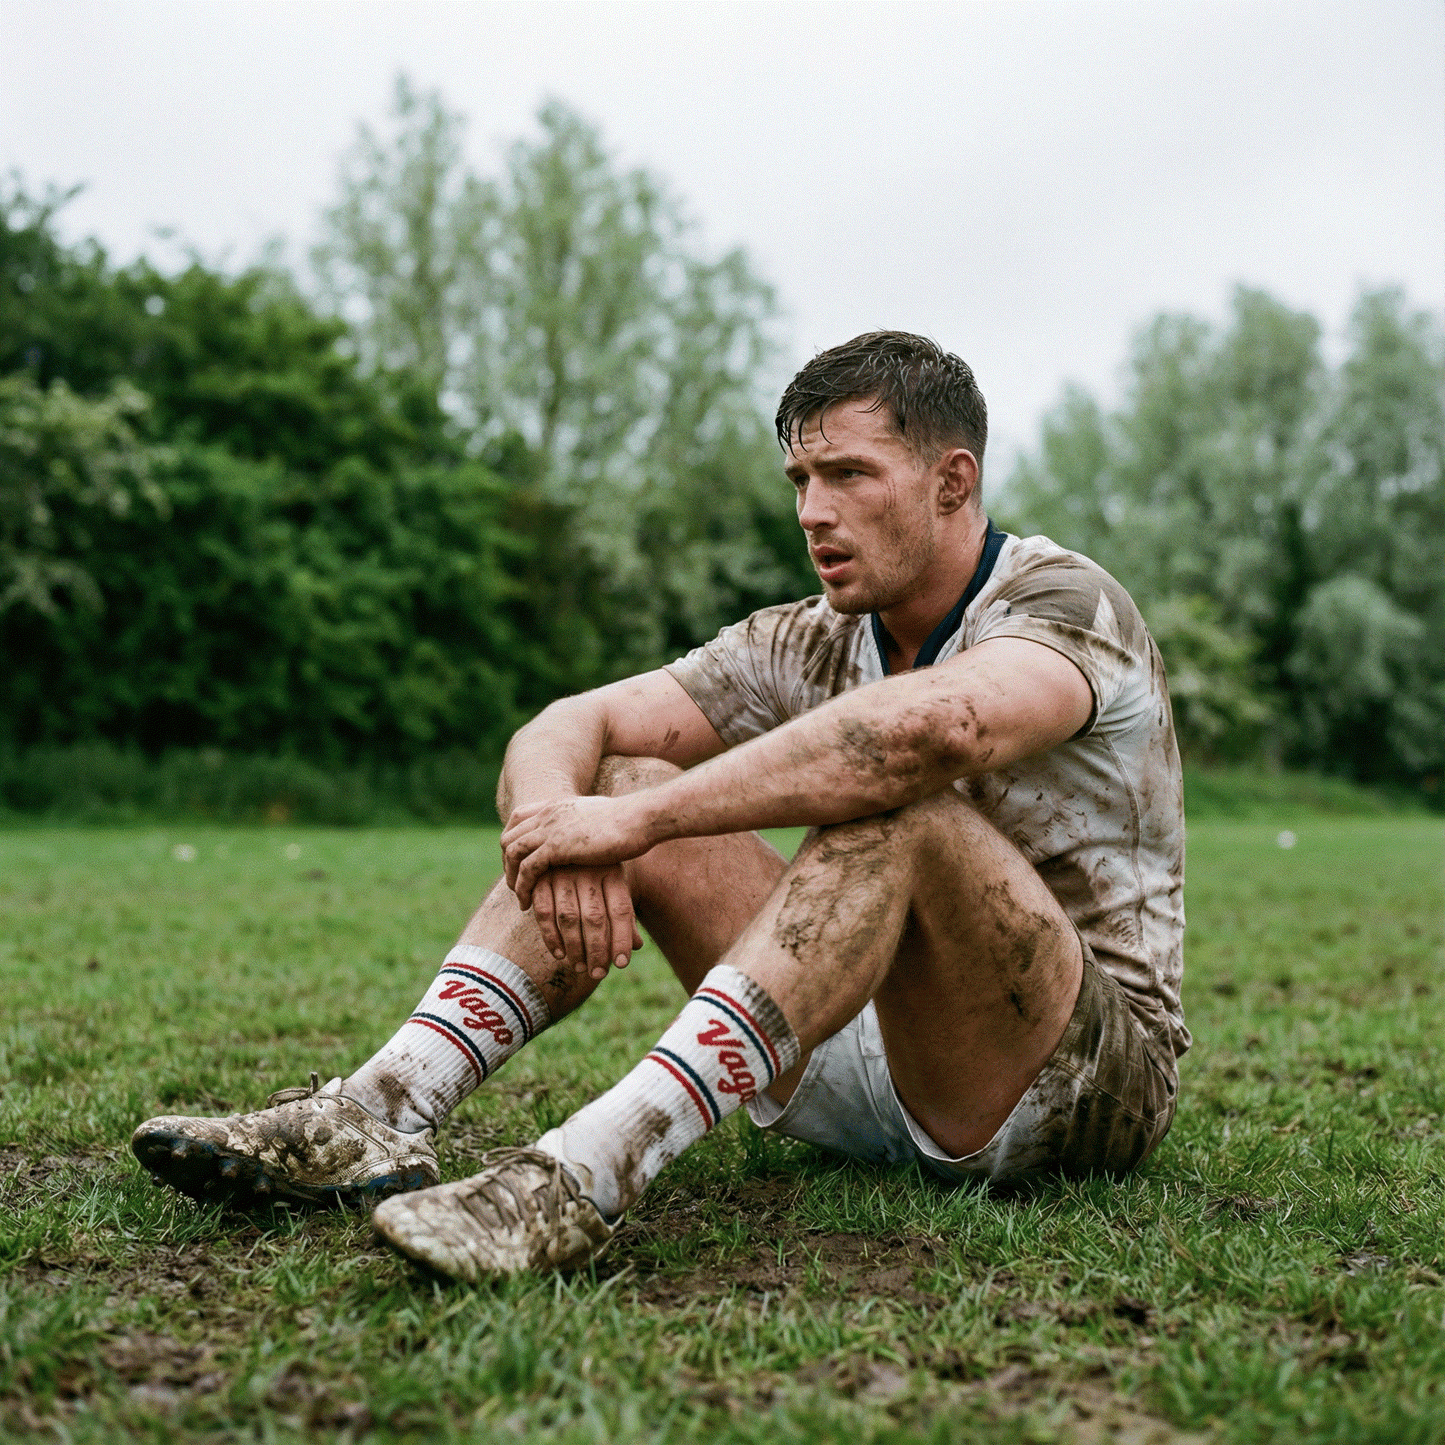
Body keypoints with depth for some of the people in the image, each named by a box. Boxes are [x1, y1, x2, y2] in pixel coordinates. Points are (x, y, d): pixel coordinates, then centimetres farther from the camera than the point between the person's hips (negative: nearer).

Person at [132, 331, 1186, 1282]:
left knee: (897, 810, -35)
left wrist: (635, 819, -36)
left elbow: (939, 724, -40)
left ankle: (589, 1172, -44)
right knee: (615, 783, -6)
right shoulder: (807, 645, 5)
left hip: (1092, 1078, -6)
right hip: (870, 1058, 6)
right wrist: (563, 832, -28)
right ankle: (378, 1112, -20)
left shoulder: (1062, 602, -14)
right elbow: (564, 729, -4)